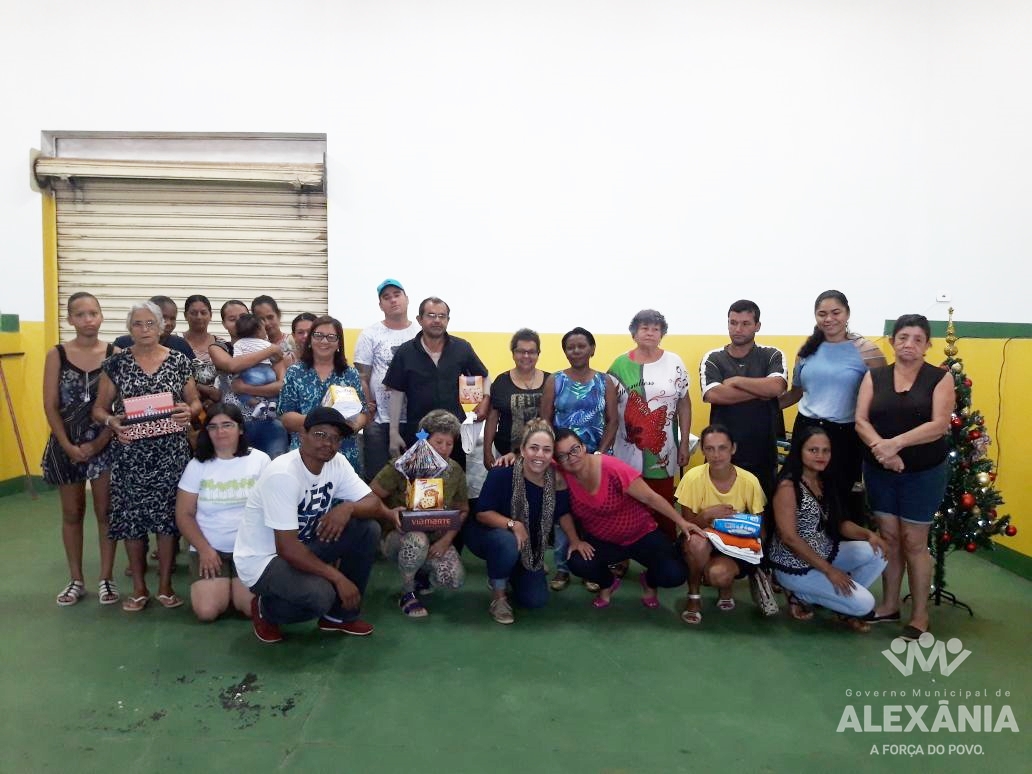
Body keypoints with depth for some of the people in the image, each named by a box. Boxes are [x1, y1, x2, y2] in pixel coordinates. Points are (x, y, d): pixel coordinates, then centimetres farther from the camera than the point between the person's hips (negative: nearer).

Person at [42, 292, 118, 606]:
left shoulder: (114, 354, -4)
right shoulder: (57, 355, -2)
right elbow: (50, 406, -3)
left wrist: (99, 443, -11)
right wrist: (68, 446, -10)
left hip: (105, 443, -1)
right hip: (66, 444, 1)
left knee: (105, 511, 4)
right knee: (72, 513, 11)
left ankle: (106, 578, 16)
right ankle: (76, 580, 24)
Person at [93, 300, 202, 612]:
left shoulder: (179, 361, 3)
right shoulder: (116, 362, 3)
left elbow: (195, 401, 9)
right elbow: (99, 408, 5)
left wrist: (189, 412, -13)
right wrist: (111, 421, -16)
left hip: (171, 452, 0)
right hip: (131, 453, 0)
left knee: (168, 515, 2)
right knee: (132, 517, 4)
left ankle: (165, 585, 18)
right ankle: (139, 588, 20)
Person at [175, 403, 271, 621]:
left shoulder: (260, 460, 1)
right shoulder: (197, 465, 3)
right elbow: (184, 515, 3)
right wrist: (204, 549, -9)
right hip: (209, 549, 1)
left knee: (253, 607, -20)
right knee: (207, 610, -18)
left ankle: (233, 587, 13)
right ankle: (220, 584, 15)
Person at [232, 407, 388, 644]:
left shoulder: (336, 462, -6)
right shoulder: (283, 474, -28)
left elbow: (374, 504, -5)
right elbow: (287, 548, -29)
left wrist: (347, 508, -28)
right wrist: (338, 578, -27)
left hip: (302, 545, 8)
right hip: (261, 559, -7)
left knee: (368, 529, -9)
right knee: (321, 594, -32)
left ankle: (340, 615, 6)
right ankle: (266, 610, 4)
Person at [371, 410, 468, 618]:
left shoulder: (455, 471, -1)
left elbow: (463, 510, 7)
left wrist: (447, 540, -9)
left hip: (437, 540, 4)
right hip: (399, 536, -3)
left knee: (454, 579, -24)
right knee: (417, 540, -40)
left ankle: (422, 574, 14)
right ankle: (407, 594, -9)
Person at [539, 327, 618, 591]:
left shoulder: (605, 381, 4)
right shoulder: (554, 381, 2)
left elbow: (612, 421, 2)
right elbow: (544, 421, 0)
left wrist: (601, 453, -8)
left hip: (596, 457, 1)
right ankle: (562, 568, 14)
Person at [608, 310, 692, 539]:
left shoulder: (674, 362, 2)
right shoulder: (620, 364, 2)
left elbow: (684, 404, 5)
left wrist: (685, 443, 2)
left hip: (663, 452, 0)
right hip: (628, 452, 0)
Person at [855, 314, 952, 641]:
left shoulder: (940, 378, -3)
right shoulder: (874, 376, 3)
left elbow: (939, 425, -15)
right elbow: (861, 420, -5)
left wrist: (895, 443, -26)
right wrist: (880, 448, -23)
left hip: (924, 472, -2)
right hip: (880, 471, 3)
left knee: (914, 542, 3)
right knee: (888, 537, 10)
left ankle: (920, 615, 17)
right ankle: (889, 604, 24)